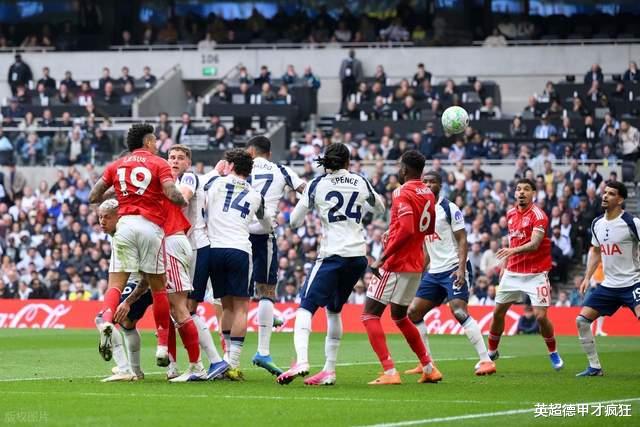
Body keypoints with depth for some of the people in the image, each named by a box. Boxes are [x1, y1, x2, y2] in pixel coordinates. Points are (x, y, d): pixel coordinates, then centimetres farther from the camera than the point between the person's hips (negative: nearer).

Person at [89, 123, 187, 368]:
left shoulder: (116, 166, 16)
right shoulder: (159, 164, 5)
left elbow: (94, 196, 12)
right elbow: (172, 194, -10)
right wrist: (185, 201, 11)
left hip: (125, 225, 2)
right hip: (151, 226, -2)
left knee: (116, 284, -1)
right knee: (158, 287, 9)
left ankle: (105, 321, -33)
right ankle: (162, 347, 10)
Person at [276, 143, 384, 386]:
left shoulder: (317, 185, 0)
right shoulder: (361, 183, 9)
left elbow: (295, 221, 5)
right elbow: (380, 209, 27)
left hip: (333, 254, -4)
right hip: (358, 256, 4)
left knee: (306, 306, -6)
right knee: (334, 310, 17)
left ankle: (301, 361, -30)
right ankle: (329, 370, 12)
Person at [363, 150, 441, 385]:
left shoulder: (402, 194, -16)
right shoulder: (428, 194, 11)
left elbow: (406, 229, -28)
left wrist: (383, 258, -25)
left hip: (396, 264, -8)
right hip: (416, 264, 8)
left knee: (370, 315, -3)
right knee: (400, 317, 24)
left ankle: (389, 372, -13)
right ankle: (429, 368, 23)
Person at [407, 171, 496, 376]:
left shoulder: (449, 208, -7)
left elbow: (462, 240, -11)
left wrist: (461, 268, -22)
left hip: (454, 269, -8)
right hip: (434, 272, 8)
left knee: (459, 311, -22)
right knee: (413, 312, 4)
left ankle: (486, 361, -21)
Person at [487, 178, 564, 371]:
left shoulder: (538, 215, -14)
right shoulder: (510, 213, 7)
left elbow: (534, 244, -27)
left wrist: (513, 251, -43)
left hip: (535, 274, -6)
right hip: (512, 273, 6)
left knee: (541, 316, -11)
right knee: (498, 312, 6)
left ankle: (553, 353, 12)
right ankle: (492, 352, 24)